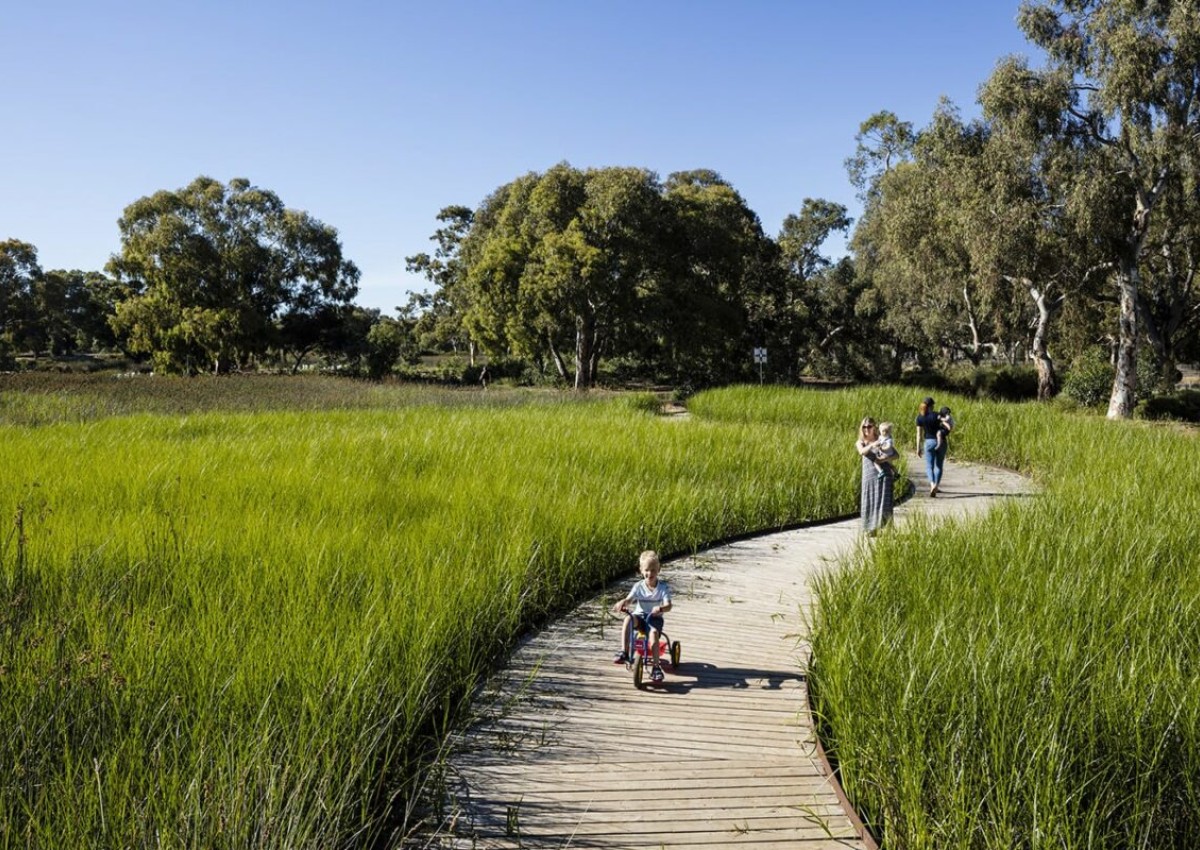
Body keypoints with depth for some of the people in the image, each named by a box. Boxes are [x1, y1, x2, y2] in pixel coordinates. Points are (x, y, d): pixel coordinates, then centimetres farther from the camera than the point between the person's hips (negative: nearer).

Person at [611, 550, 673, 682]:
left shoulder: (663, 587, -6)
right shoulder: (639, 586, 0)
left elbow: (668, 605, -17)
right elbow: (628, 599, -11)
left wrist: (660, 609, -41)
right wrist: (621, 603, -36)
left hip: (655, 618, -2)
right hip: (639, 615, 2)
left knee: (653, 633, -34)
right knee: (627, 619, -32)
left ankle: (656, 667, -25)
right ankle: (624, 652, -30)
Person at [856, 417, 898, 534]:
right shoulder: (861, 442, 13)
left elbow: (897, 454, 8)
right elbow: (862, 451, -12)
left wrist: (886, 458, -11)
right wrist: (872, 445, -31)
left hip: (884, 475, -1)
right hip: (869, 476, 2)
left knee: (884, 505, -11)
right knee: (869, 504, 0)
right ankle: (871, 530, 12)